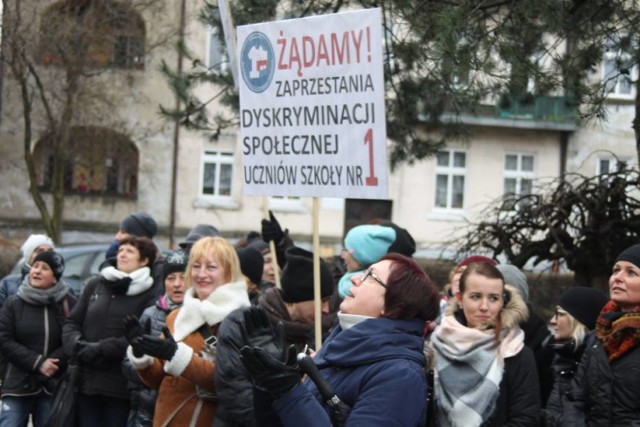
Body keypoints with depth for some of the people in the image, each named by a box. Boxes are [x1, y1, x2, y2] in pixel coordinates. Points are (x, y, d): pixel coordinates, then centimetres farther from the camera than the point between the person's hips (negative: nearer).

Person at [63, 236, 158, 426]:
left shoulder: (149, 296, -4)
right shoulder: (95, 284, 13)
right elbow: (72, 323, 13)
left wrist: (101, 349, -17)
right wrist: (78, 345, -8)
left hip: (121, 388, -4)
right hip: (86, 382, 4)